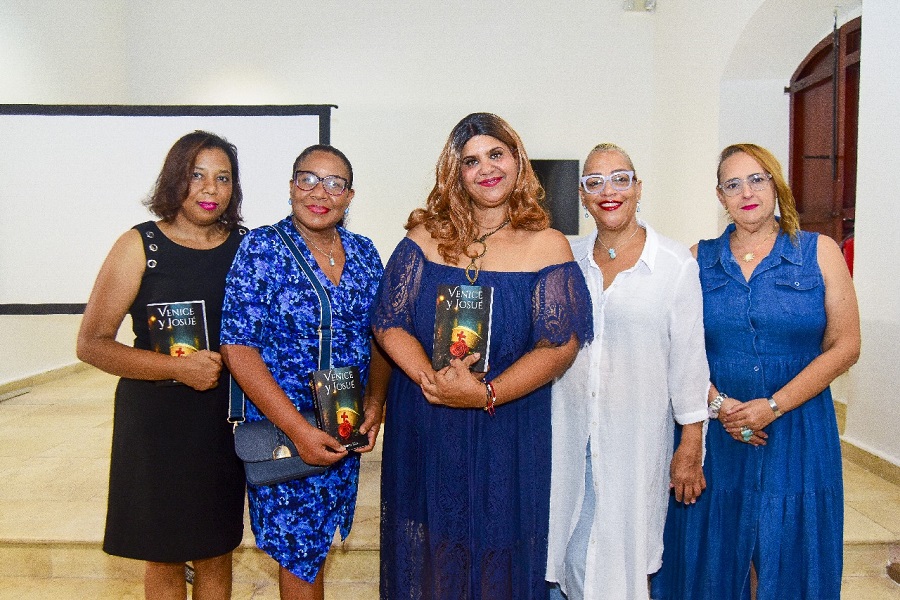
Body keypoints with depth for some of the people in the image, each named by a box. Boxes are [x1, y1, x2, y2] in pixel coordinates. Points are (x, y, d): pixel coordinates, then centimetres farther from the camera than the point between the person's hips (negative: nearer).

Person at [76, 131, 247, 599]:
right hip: (155, 419, -2)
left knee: (216, 555, 15)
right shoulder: (140, 246, -6)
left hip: (225, 417, 3)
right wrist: (179, 368, -18)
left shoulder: (246, 245, 3)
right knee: (163, 558, 13)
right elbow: (91, 343, -8)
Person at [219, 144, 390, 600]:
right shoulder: (261, 249, -10)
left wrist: (375, 403, -5)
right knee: (298, 550, 6)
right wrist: (299, 429, -21)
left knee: (315, 543, 18)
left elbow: (381, 335, 10)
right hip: (281, 428, -4)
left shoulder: (363, 252, 4)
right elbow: (238, 348, -16)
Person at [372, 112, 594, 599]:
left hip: (509, 431, -1)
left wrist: (487, 393, -23)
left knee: (500, 552, 13)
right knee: (428, 552, 16)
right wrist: (431, 379, -21)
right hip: (424, 429, 2)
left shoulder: (547, 246, -3)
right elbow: (389, 324, -3)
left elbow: (559, 344, -10)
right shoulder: (425, 237, 1)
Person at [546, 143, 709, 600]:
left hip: (637, 436, -3)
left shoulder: (676, 264, -6)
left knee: (624, 549, 9)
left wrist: (690, 449, -5)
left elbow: (688, 359, -5)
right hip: (568, 431, 3)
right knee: (572, 551, 13)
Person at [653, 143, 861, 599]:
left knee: (790, 561, 10)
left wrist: (774, 405, -12)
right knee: (712, 560, 11)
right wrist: (718, 404, -13)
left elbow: (844, 346, -3)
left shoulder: (820, 252, 2)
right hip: (713, 432, 1)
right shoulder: (699, 259, 5)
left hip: (798, 434, 0)